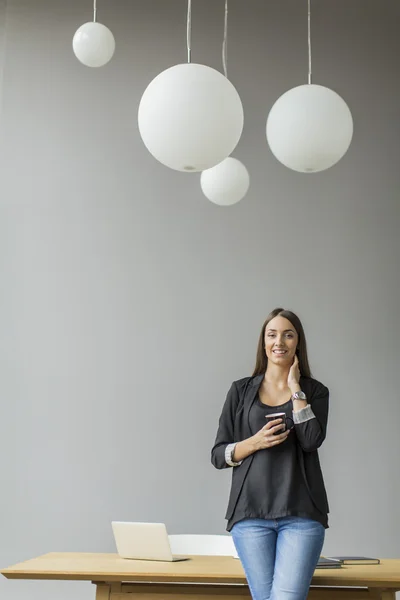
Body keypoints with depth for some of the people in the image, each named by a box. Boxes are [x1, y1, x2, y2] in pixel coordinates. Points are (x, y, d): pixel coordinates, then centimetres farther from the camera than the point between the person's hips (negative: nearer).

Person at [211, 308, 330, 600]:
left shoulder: (315, 391, 8)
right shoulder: (241, 390, 10)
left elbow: (311, 440, -10)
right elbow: (218, 455, 9)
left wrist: (295, 387, -4)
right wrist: (255, 442, -9)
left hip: (301, 513, -1)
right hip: (251, 513, 1)